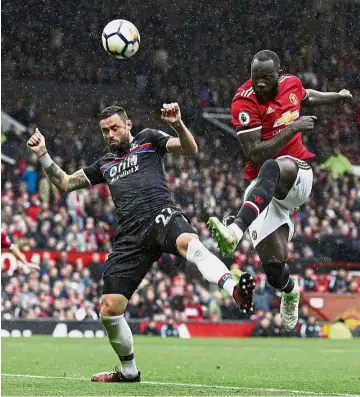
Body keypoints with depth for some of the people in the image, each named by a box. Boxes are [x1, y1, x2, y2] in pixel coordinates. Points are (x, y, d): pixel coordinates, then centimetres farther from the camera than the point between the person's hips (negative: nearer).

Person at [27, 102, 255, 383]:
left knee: (189, 243, -42)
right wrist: (42, 155, 21)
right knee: (109, 309, -1)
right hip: (130, 237, 5)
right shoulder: (105, 165, 30)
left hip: (161, 216, -5)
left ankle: (235, 290, -65)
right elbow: (65, 183, 34)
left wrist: (178, 124, -15)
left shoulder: (148, 140, 17)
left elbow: (190, 150, 5)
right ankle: (129, 371, 19)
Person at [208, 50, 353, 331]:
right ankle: (290, 290, 33)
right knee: (273, 265, -6)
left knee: (272, 169, -39)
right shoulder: (245, 102, -13)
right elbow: (255, 155, -20)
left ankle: (236, 229, -56)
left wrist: (336, 97, 29)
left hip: (298, 174, 1)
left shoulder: (291, 83, 3)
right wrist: (292, 128, -21)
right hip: (264, 189, -1)